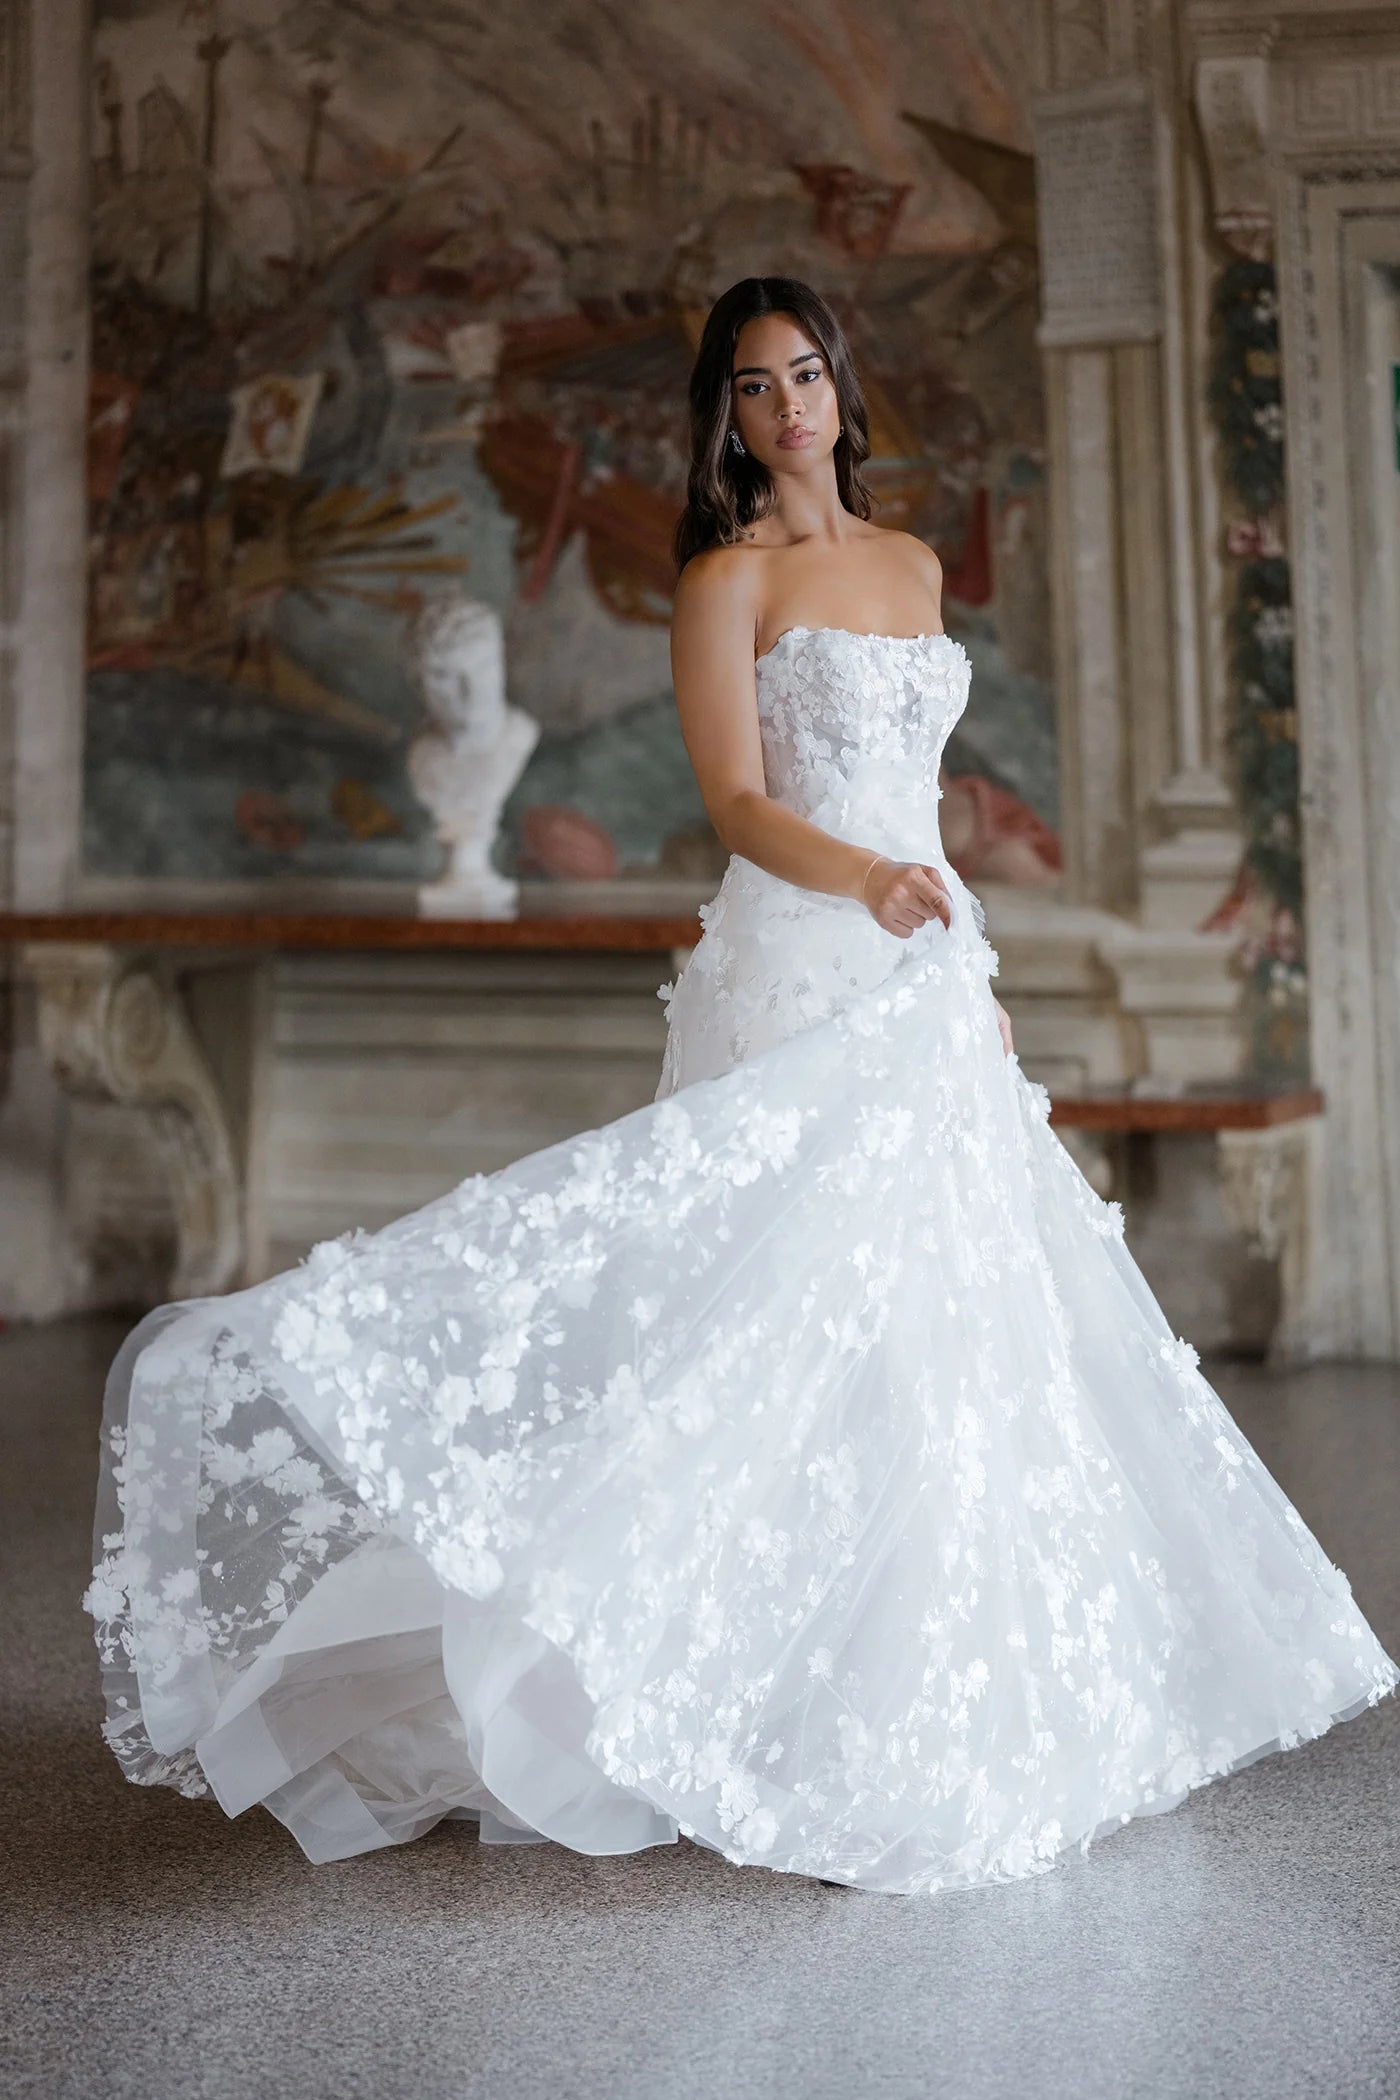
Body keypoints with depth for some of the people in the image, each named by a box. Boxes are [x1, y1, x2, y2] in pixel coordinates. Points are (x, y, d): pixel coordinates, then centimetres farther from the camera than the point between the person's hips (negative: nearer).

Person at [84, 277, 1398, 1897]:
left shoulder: (910, 565, 17)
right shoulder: (728, 579, -3)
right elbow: (740, 805, -13)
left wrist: (975, 972, 19)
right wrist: (866, 884, -31)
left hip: (921, 973, 7)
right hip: (796, 975, -7)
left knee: (942, 1316, 7)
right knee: (806, 1316, -9)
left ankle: (929, 1690, 17)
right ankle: (800, 1717, -1)